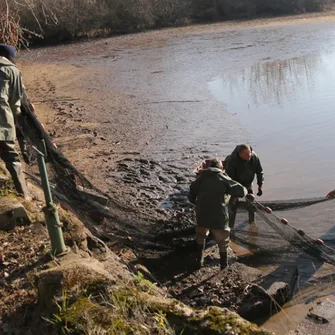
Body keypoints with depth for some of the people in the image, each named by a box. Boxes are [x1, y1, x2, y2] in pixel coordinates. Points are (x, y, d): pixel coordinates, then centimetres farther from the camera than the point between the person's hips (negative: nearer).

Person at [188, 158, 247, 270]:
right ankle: (224, 265, 30)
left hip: (202, 215, 3)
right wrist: (244, 190, 17)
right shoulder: (223, 179, -1)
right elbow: (241, 192, -6)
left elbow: (191, 197, 11)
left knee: (200, 236, 30)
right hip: (218, 217, -3)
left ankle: (199, 261, 34)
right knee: (223, 241, 19)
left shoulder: (200, 178, 9)